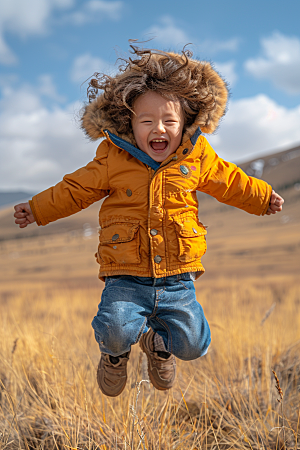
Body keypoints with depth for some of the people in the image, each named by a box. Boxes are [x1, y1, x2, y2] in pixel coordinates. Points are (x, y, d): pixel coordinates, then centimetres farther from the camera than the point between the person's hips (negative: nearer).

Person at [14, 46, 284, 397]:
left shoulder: (197, 157, 1)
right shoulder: (112, 159, -5)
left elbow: (230, 181, 18)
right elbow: (76, 189, 7)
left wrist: (263, 197, 26)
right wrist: (37, 209, 5)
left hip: (177, 279, 2)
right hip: (126, 279, -2)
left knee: (192, 344, -2)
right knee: (116, 330, -24)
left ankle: (158, 342, 38)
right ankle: (115, 353, 18)